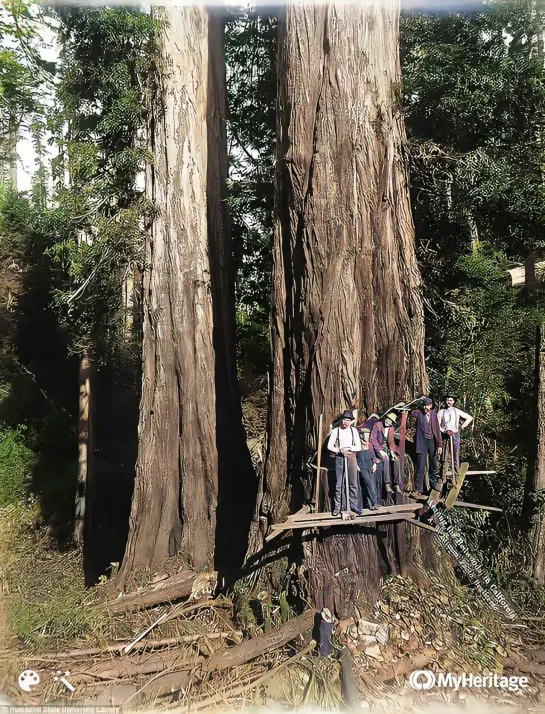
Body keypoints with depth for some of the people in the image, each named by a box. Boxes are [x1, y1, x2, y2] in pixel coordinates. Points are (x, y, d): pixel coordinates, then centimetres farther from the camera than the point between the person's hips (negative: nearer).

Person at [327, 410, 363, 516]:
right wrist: (340, 450, -14)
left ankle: (354, 505, 16)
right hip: (339, 457, -1)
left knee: (353, 483, 5)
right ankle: (337, 507, 12)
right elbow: (330, 446, -2)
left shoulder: (354, 430, 1)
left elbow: (359, 447, 0)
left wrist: (348, 448, -14)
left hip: (351, 457, 1)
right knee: (338, 484, 4)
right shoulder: (335, 430, -2)